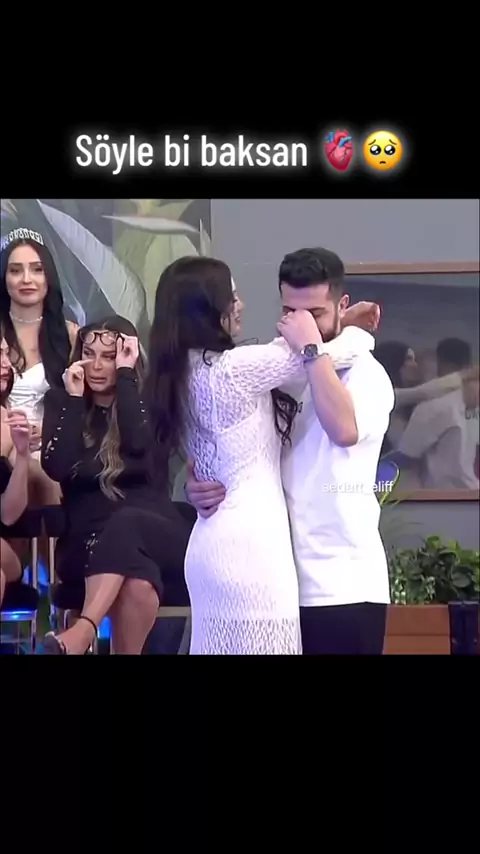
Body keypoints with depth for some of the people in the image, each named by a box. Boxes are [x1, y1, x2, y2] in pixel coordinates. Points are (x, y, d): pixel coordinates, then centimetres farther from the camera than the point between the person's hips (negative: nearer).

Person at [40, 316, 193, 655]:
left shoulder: (147, 401, 7)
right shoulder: (62, 402, 9)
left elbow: (139, 444, -18)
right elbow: (57, 468, -8)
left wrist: (125, 375, -10)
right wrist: (75, 398, -7)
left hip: (155, 532, 0)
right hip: (87, 541, 1)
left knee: (126, 524, -39)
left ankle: (82, 633, -55)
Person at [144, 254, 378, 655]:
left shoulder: (183, 375, 10)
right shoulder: (235, 368, -15)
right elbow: (335, 353, -9)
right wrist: (358, 331, 11)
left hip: (213, 542, 9)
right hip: (249, 544, -9)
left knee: (220, 647, 11)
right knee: (260, 646, -5)